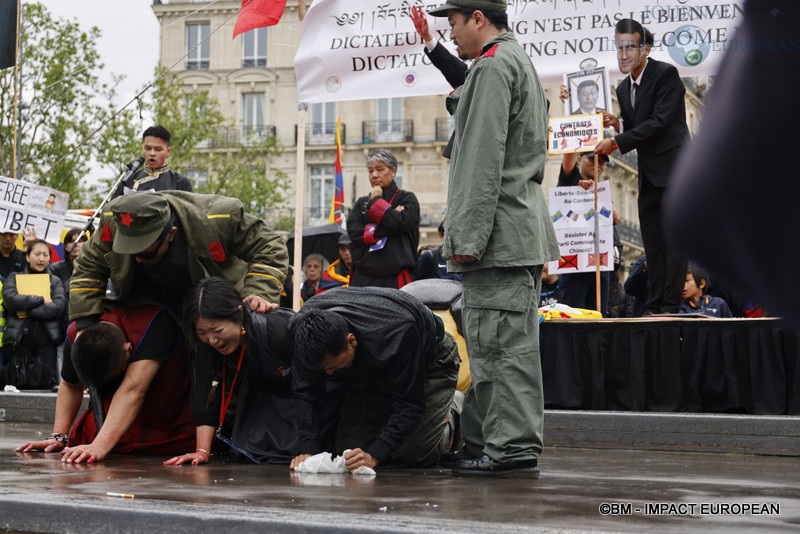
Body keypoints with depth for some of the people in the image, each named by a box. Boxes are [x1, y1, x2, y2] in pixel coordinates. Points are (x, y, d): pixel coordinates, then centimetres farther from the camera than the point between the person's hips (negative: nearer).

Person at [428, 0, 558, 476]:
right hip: (523, 231, 11)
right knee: (509, 343, 11)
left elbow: (484, 158, -18)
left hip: (501, 234, -11)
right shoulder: (523, 63, 24)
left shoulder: (494, 66, -10)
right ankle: (484, 442, 16)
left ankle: (513, 447, -8)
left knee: (503, 343, -9)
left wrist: (467, 235, -19)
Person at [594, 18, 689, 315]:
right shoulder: (623, 89, 13)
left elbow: (659, 122, -20)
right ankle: (654, 308, 11)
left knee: (674, 238, -9)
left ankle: (671, 307, -9)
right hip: (649, 175, 8)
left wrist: (616, 141, -20)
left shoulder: (666, 74, -11)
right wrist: (618, 124, -3)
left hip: (674, 168, -8)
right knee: (653, 244, 8)